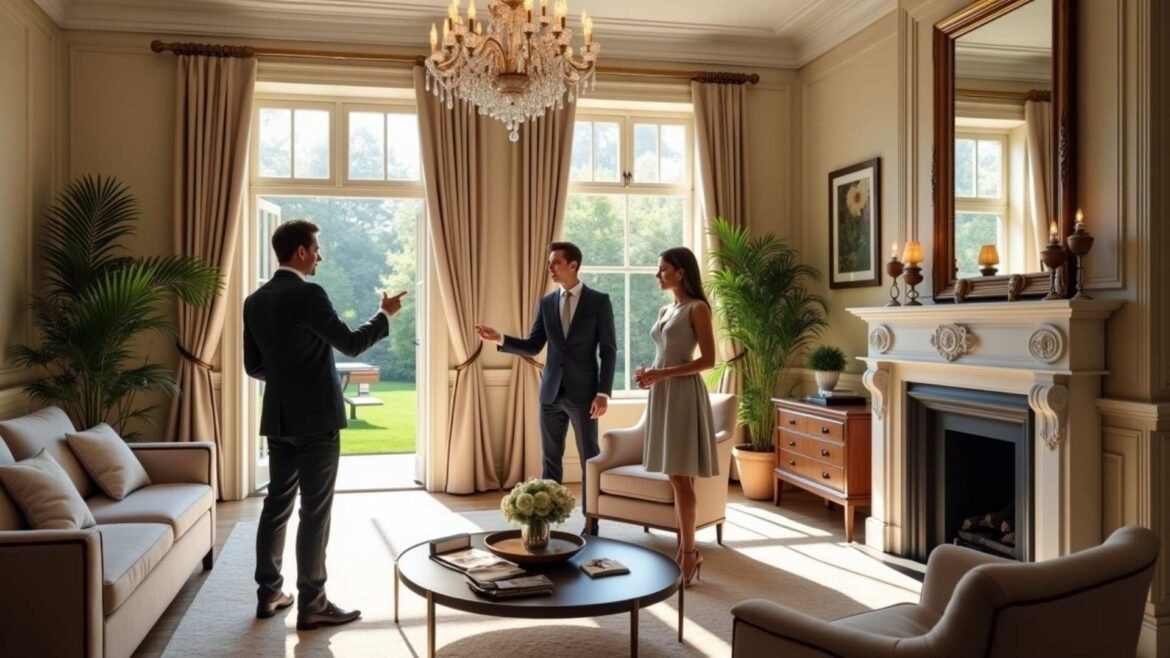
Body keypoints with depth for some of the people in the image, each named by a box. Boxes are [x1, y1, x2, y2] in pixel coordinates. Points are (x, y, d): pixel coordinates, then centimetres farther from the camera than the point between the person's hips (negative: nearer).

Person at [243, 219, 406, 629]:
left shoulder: (254, 301, 8)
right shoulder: (308, 295, -16)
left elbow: (253, 366, 13)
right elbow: (351, 344, -12)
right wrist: (384, 315, 2)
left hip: (279, 419, 8)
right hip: (315, 418, -8)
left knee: (276, 504, 14)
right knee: (315, 511, -2)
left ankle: (268, 594, 23)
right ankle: (311, 604, 5)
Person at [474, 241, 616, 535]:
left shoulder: (599, 301, -4)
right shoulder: (546, 302, 7)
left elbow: (608, 351, -6)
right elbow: (532, 347, 7)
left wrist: (603, 393, -13)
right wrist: (500, 339, -9)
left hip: (583, 393, -4)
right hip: (551, 393, 4)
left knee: (589, 458, 5)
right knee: (550, 458, 9)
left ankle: (591, 522, 14)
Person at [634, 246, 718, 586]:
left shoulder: (697, 308, -7)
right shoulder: (665, 310, 17)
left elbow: (708, 360, -13)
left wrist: (662, 375, -17)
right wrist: (649, 373, 3)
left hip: (683, 393, -8)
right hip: (662, 394, 8)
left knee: (681, 477, -7)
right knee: (676, 478, 9)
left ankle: (689, 552, 2)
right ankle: (684, 550, 15)